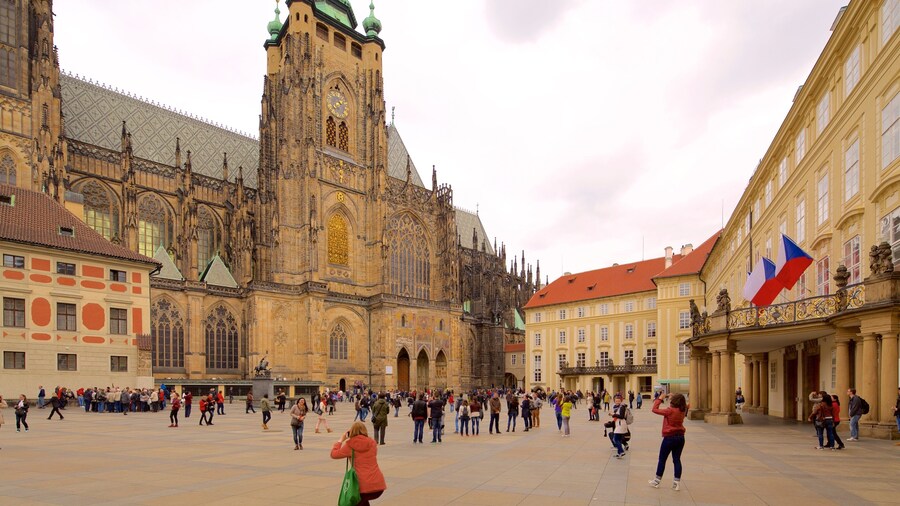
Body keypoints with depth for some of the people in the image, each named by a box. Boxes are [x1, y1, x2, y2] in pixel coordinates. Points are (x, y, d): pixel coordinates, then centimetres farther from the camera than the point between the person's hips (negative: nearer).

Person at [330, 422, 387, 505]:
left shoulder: (350, 445, -2)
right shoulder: (372, 443, 8)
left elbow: (333, 454, 8)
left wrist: (341, 440, 19)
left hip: (363, 486, -5)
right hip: (379, 485, 5)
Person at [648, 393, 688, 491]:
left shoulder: (670, 411, -19)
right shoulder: (683, 410, -1)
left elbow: (655, 409, -16)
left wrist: (659, 399, -6)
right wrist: (672, 397, 11)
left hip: (669, 438, -6)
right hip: (680, 437, 6)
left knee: (662, 459, 8)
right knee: (677, 459, 10)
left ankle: (657, 481, 18)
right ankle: (677, 483, 10)